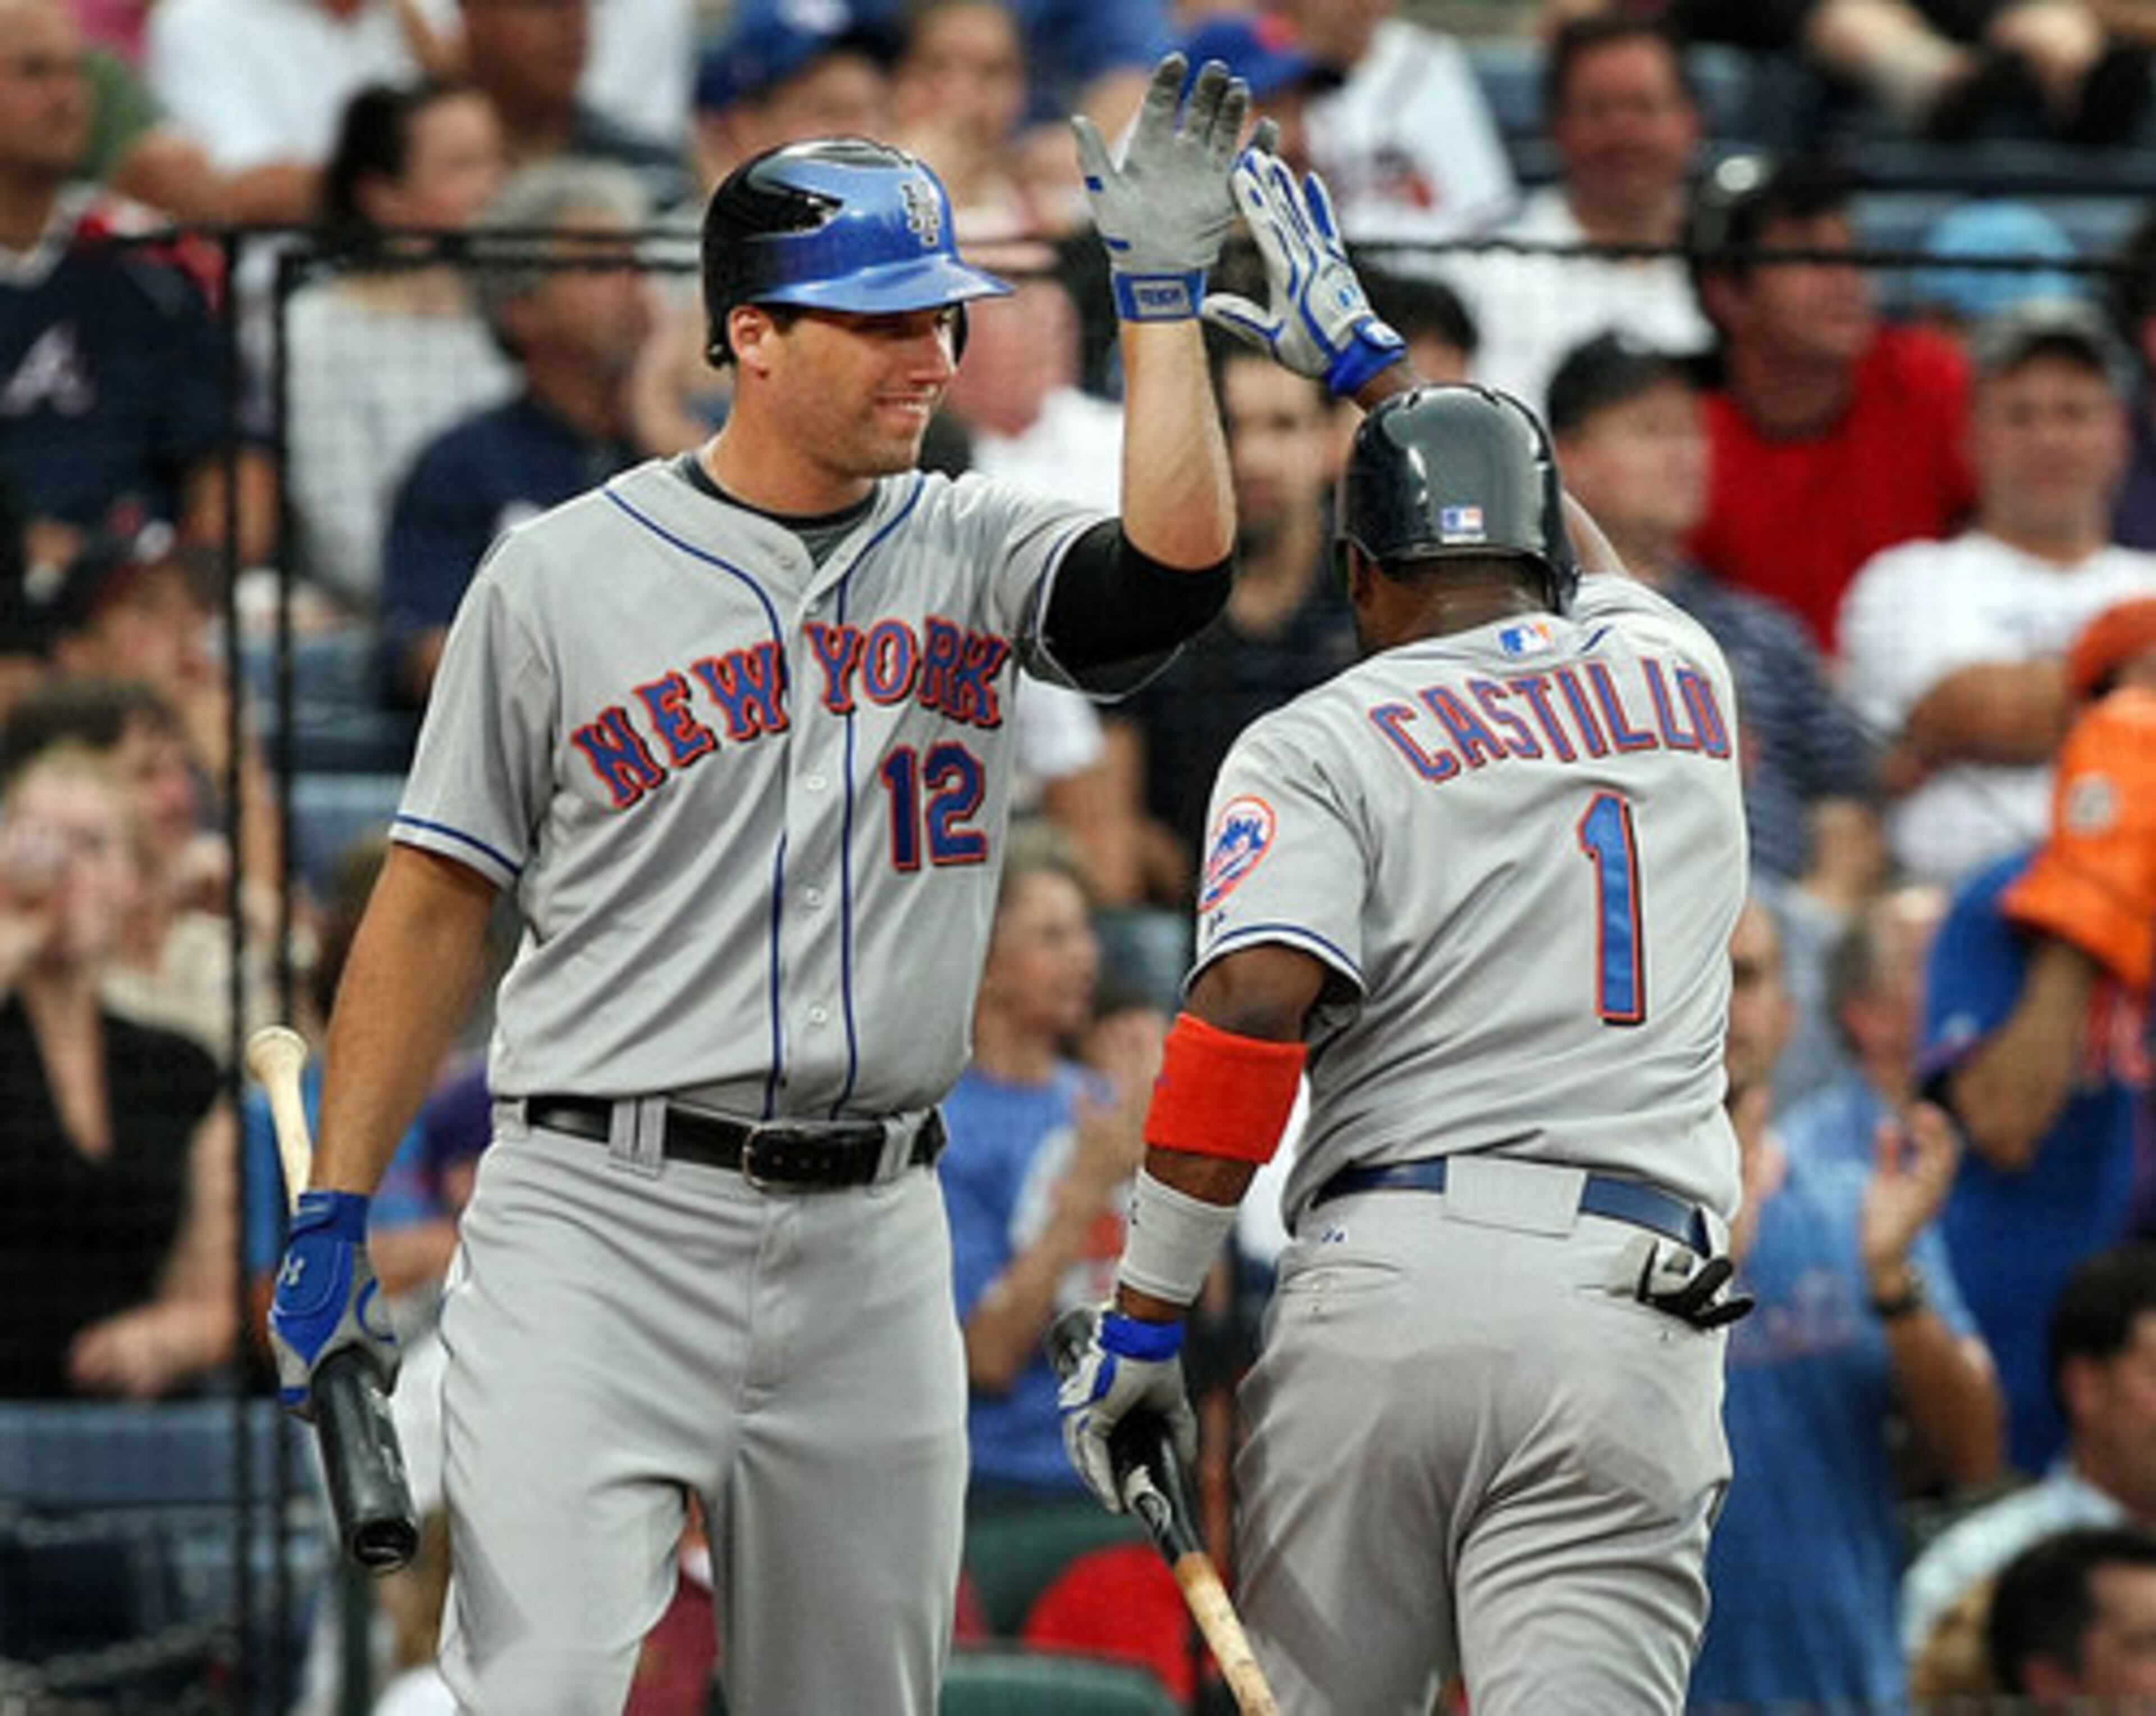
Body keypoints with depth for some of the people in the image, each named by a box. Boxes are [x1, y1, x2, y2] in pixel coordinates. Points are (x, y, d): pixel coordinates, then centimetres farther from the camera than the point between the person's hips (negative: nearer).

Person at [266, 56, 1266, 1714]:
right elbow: (436, 902, 4)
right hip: (601, 1221, -3)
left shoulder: (975, 551, 9)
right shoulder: (561, 577, 1)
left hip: (872, 1245, 4)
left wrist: (1162, 289, -11)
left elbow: (1175, 568, -13)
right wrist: (332, 1226, 0)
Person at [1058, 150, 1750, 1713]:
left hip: (1381, 1285, -1)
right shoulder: (1678, 677, 21)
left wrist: (1147, 1314, -6)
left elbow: (1251, 1011, -9)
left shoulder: (1314, 747, 8)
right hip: (1631, 1323, 1)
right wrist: (1370, 361, 56)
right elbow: (1568, 559, 45)